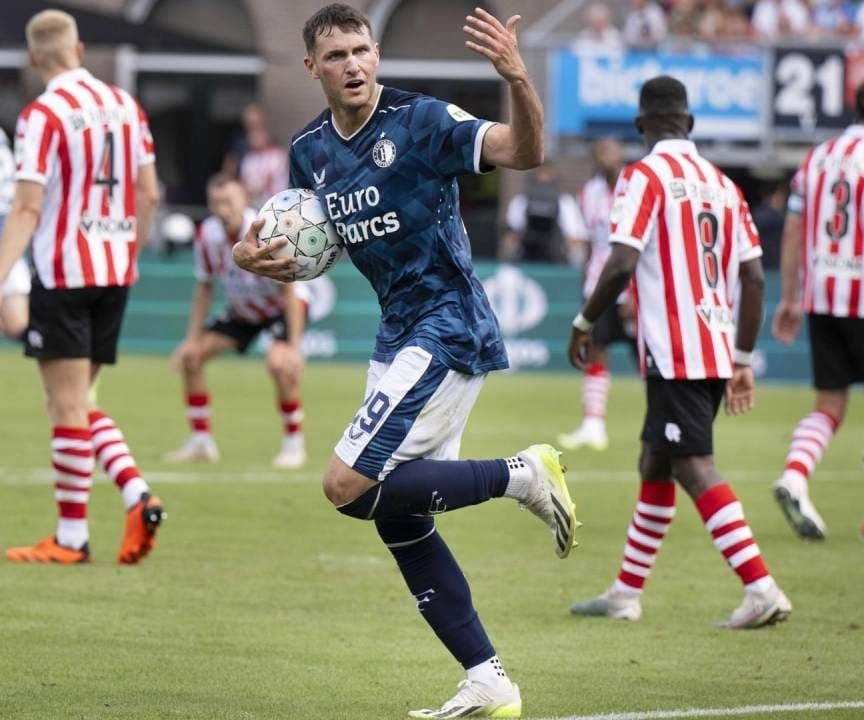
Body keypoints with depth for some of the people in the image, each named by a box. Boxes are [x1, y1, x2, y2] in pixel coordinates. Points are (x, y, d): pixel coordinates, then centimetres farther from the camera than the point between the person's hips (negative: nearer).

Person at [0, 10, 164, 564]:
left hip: (64, 273, -6)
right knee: (79, 403, 15)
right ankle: (138, 495, -2)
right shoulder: (125, 105, 8)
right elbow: (149, 193, 10)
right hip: (115, 271, 6)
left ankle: (71, 538, 1)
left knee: (69, 404, -2)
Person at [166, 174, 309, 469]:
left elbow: (290, 291, -27)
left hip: (282, 306, -6)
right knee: (190, 356, -4)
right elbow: (204, 287, -1)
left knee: (279, 362, -32)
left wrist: (293, 346, -32)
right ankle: (201, 441, 9)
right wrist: (192, 338, -6)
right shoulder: (207, 236, -17)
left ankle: (294, 444, -13)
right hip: (243, 310, 6)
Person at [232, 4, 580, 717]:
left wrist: (518, 79, -44)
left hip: (448, 329, -8)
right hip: (399, 336, 8)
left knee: (350, 486, -17)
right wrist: (252, 254, -2)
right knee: (397, 519, 7)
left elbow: (523, 152, -25)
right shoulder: (310, 151, 8)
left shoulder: (421, 120, -14)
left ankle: (523, 474, -5)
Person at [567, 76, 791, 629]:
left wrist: (584, 325, -1)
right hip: (717, 350, 8)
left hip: (674, 351, -8)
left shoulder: (645, 176, -7)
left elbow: (621, 266, -16)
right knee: (655, 465, 17)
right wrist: (743, 360, 17)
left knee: (695, 468, -11)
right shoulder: (721, 183, 13)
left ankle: (762, 589, -21)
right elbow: (753, 277, 11)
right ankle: (626, 594, 24)